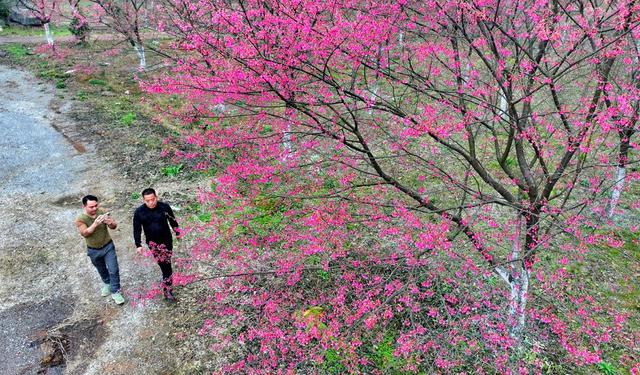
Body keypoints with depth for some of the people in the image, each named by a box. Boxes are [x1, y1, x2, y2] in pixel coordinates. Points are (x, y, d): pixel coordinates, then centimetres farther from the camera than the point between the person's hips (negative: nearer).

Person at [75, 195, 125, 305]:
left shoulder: (102, 212, -15)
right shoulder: (80, 219, -19)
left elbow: (114, 226, -11)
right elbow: (85, 233, -30)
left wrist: (111, 223, -35)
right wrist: (95, 224, -46)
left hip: (108, 246, 0)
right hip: (94, 250, 0)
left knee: (114, 270, 0)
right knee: (102, 270, 23)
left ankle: (115, 291, 17)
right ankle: (107, 283, 50)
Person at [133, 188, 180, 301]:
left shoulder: (165, 207, -13)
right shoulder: (139, 212, -13)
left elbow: (173, 221, 3)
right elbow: (137, 229, -3)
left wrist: (177, 232, 13)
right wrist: (138, 245, -4)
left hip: (166, 240, 0)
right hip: (152, 242, 1)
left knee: (166, 264, -1)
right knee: (163, 264, 3)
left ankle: (167, 290, 6)